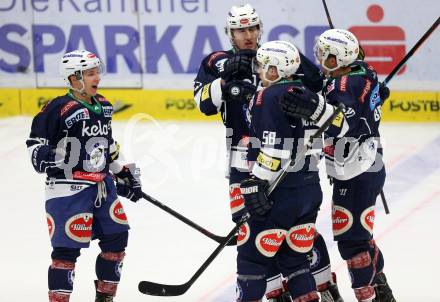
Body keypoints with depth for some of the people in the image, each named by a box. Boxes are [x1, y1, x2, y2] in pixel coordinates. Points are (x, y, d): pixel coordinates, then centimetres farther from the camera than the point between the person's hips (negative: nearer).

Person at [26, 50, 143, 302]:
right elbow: (35, 143, -10)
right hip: (68, 189, -8)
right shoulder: (60, 109, -13)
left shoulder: (103, 106, 11)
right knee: (68, 246, -11)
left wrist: (126, 174, 23)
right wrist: (46, 157, -30)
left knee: (116, 236, 11)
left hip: (102, 185, 8)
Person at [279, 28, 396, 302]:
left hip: (356, 176, -11)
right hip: (368, 167, 11)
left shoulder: (344, 86, -23)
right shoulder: (362, 72, 6)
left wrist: (316, 108, -57)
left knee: (350, 238, -7)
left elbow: (343, 122, -41)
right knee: (359, 234, 23)